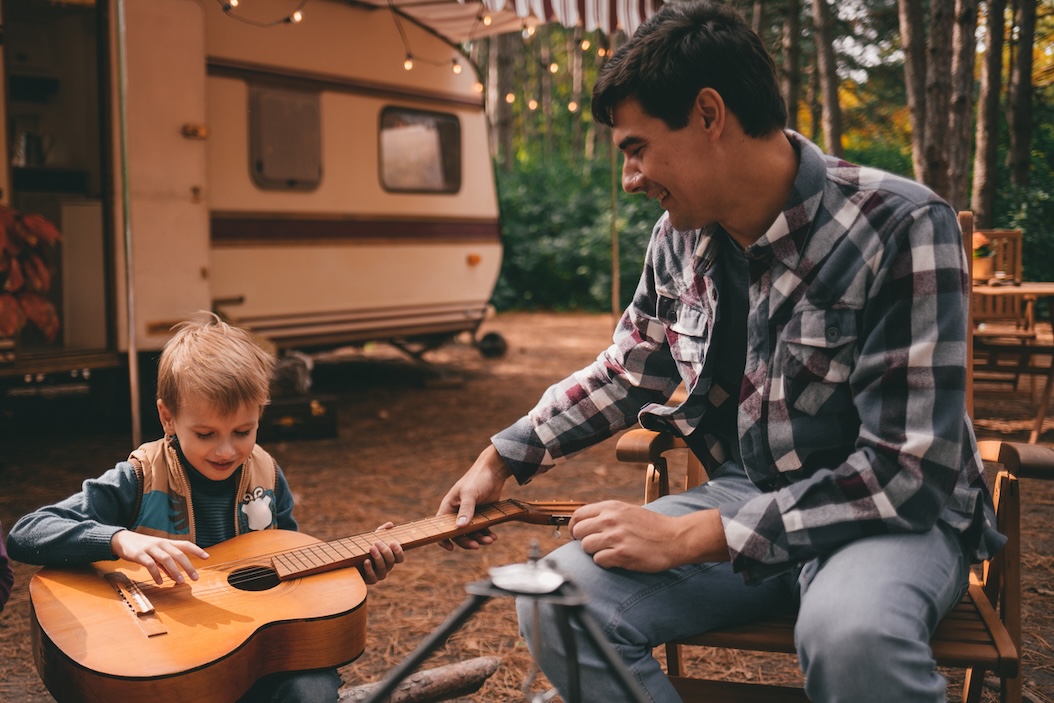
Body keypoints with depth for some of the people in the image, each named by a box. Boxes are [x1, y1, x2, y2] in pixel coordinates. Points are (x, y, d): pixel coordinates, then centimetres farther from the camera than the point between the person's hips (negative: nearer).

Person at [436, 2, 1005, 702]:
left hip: (897, 514, -4)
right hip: (745, 499, 5)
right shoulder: (683, 237, -1)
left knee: (853, 633, -39)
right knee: (558, 603, -17)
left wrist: (687, 537, -24)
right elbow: (629, 372, 17)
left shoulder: (901, 228, -20)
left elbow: (907, 470, -23)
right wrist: (502, 459, 11)